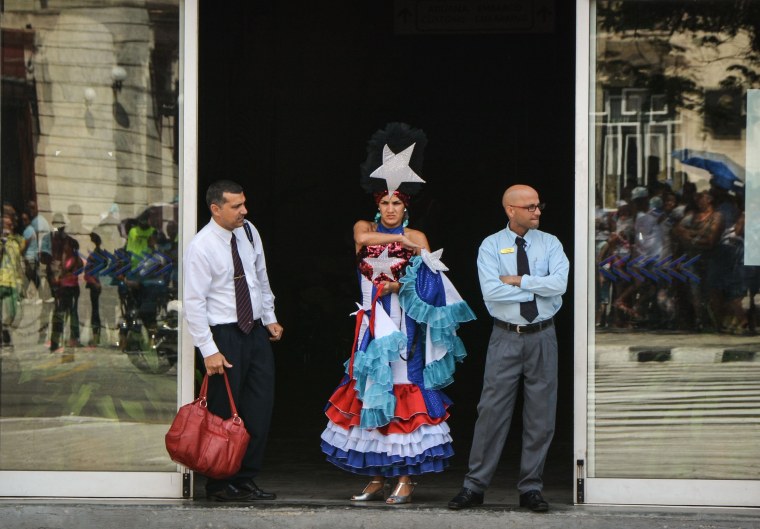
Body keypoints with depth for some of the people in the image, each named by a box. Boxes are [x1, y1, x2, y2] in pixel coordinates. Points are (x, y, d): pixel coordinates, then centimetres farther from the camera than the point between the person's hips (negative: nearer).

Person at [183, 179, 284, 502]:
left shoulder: (248, 232, 5)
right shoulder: (201, 247, -15)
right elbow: (194, 303, -16)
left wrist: (270, 317, 19)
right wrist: (209, 351, -19)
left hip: (256, 331, 7)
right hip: (224, 334, -6)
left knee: (260, 407, 4)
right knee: (225, 412, -2)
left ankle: (245, 479, 13)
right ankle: (220, 485, 9)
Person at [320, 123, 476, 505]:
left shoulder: (417, 238, 5)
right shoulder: (364, 228, 9)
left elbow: (432, 284, -1)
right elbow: (363, 238, -16)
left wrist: (400, 286, -15)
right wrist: (401, 239, -14)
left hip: (405, 325, -2)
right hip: (373, 324, 2)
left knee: (404, 392, -7)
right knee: (372, 395, 2)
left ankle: (406, 479, -4)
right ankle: (377, 479, 8)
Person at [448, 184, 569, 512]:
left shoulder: (550, 244, 5)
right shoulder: (491, 246, 1)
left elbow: (560, 283, -12)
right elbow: (490, 291, -14)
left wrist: (518, 280, -12)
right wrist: (536, 289, -10)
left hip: (542, 337, 2)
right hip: (506, 337, -2)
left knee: (541, 415, 3)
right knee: (492, 410, -3)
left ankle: (531, 488, 11)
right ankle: (475, 485, 3)